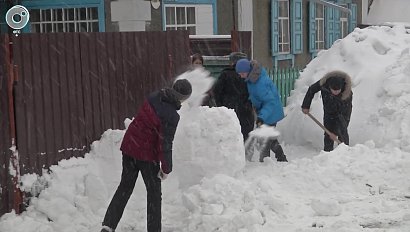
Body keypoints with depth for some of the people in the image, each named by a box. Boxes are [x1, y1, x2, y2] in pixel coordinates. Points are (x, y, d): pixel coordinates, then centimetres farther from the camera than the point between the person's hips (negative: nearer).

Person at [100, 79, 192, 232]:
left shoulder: (154, 97, -4)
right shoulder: (172, 116, -22)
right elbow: (165, 143, -18)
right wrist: (166, 168, -7)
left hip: (129, 146, 6)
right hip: (147, 154, -6)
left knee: (125, 186, 17)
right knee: (154, 192, 11)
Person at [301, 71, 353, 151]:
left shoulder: (347, 94, -36)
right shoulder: (324, 83, -30)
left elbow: (343, 115, -33)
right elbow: (311, 90, -10)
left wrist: (334, 131, -34)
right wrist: (306, 106, -7)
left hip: (343, 111, -3)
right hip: (329, 111, 3)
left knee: (342, 131, -15)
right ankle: (327, 151, 3)